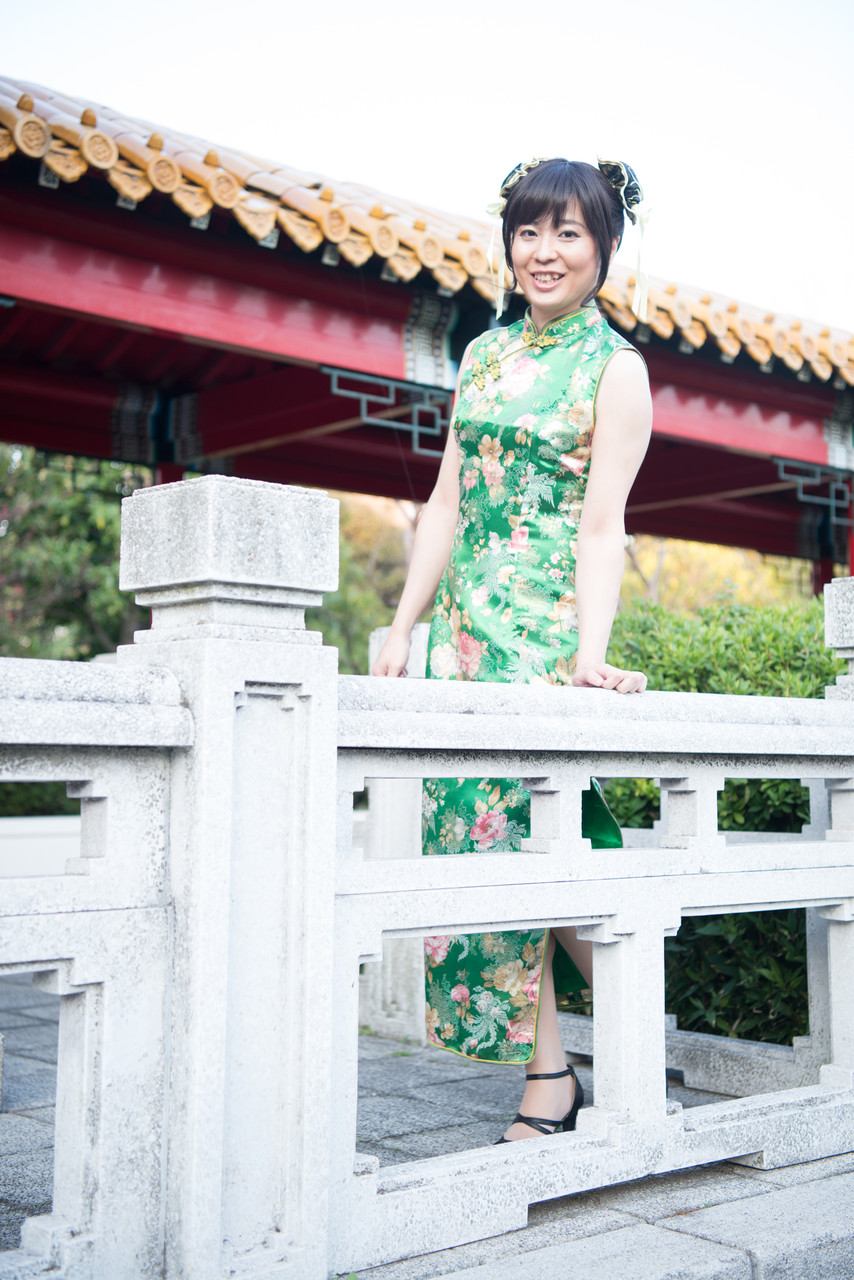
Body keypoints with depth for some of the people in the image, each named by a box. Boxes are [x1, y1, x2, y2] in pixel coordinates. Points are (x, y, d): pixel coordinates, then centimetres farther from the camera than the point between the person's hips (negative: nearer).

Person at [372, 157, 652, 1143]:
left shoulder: (615, 367, 1)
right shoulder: (485, 355, 17)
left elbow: (603, 526, -9)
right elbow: (446, 503, 15)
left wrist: (590, 653, -21)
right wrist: (402, 626, 9)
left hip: (547, 630, -5)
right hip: (469, 623, 6)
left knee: (521, 838, -10)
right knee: (498, 842, 2)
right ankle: (547, 1081, 11)